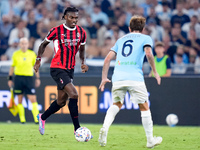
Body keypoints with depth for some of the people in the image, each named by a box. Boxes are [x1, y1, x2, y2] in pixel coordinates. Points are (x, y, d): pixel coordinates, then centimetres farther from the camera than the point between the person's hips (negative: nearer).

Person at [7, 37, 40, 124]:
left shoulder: (32, 54, 6)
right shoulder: (16, 54, 4)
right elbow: (12, 67, 9)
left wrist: (38, 78, 10)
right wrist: (10, 79, 6)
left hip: (29, 77, 0)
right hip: (18, 77, 0)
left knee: (33, 99, -9)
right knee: (19, 100, 3)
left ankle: (37, 119, -12)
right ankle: (22, 119, 9)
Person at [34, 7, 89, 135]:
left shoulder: (81, 33, 5)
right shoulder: (57, 31, -9)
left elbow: (82, 49, 21)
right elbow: (44, 44, 7)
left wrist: (83, 62, 5)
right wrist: (38, 60, 3)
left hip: (70, 69, 6)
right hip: (57, 68, -6)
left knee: (62, 102, 13)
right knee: (74, 94, -21)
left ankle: (42, 118, 39)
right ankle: (77, 129, -16)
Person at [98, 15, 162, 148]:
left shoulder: (121, 40, 25)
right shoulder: (146, 38, 14)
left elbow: (108, 58, 19)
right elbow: (148, 53, -7)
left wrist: (104, 77, 24)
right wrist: (155, 72, 2)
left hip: (118, 77, 3)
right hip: (135, 77, -3)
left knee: (116, 105, 19)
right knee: (144, 107, 10)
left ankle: (105, 128, -8)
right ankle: (150, 140, 14)